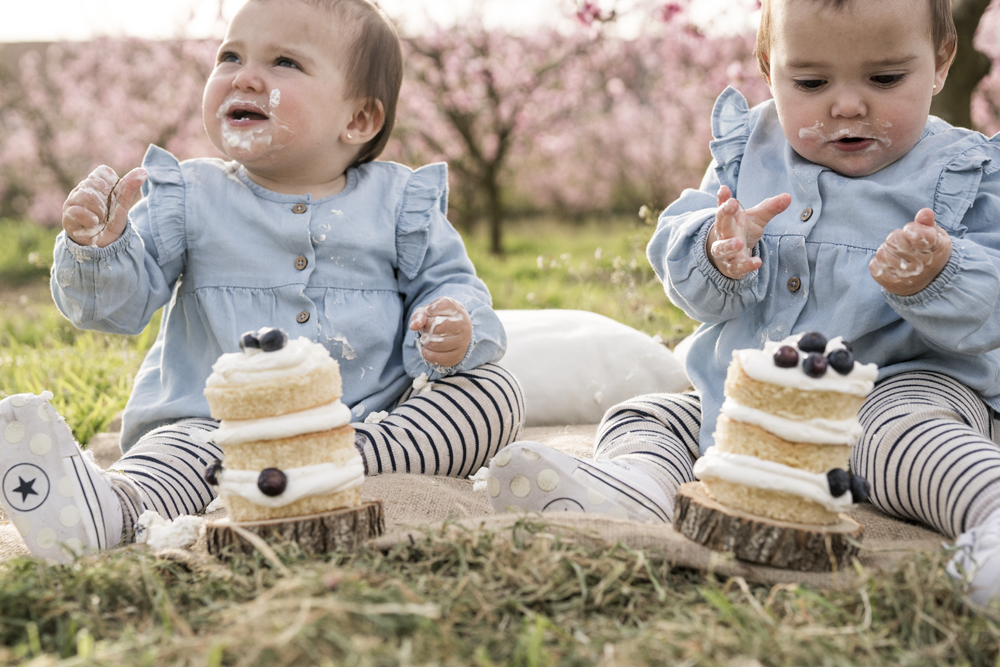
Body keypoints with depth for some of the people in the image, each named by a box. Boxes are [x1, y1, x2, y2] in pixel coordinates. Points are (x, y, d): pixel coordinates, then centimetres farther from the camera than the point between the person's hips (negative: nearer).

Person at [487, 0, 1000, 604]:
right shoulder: (748, 153, 4)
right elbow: (685, 280, -1)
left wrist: (935, 279, -37)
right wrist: (717, 256, -26)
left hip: (904, 380, -5)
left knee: (905, 434, -36)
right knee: (639, 419, -4)